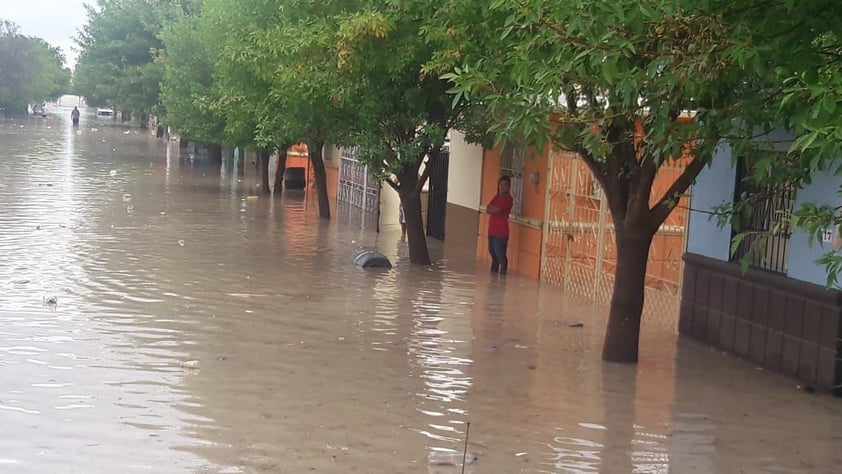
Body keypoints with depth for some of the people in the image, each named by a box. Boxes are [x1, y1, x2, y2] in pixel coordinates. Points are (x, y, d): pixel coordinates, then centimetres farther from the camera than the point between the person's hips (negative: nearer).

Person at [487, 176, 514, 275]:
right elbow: (488, 209, 5)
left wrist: (491, 208, 1)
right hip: (492, 230, 9)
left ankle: (502, 274, -1)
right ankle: (493, 274, 29)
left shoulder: (508, 199, -9)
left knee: (501, 256, -8)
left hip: (501, 232, -9)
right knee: (493, 253, 17)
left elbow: (496, 209, -19)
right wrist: (495, 209, -13)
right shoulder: (497, 197, 16)